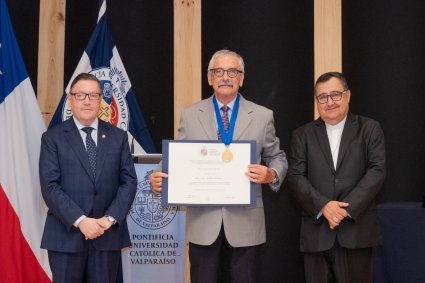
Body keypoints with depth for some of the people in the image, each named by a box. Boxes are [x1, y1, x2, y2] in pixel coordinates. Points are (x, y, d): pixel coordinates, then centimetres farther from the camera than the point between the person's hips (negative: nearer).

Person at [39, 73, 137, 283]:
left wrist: (109, 219, -11)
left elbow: (129, 181, 3)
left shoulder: (118, 137, 8)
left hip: (108, 234, 2)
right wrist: (80, 221, -18)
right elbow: (50, 187, -8)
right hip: (66, 234, -2)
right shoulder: (52, 138, 1)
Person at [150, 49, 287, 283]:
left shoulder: (262, 116, 4)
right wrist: (160, 177, -12)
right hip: (203, 221, 0)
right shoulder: (190, 115, 6)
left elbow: (278, 158, 9)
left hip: (245, 222, 0)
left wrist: (271, 175, -14)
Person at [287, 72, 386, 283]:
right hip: (316, 232, 1)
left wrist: (348, 207, -14)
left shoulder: (369, 129, 7)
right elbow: (296, 177, 2)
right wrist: (323, 205, -14)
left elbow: (376, 171, -3)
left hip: (357, 229, -1)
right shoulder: (302, 135, 10)